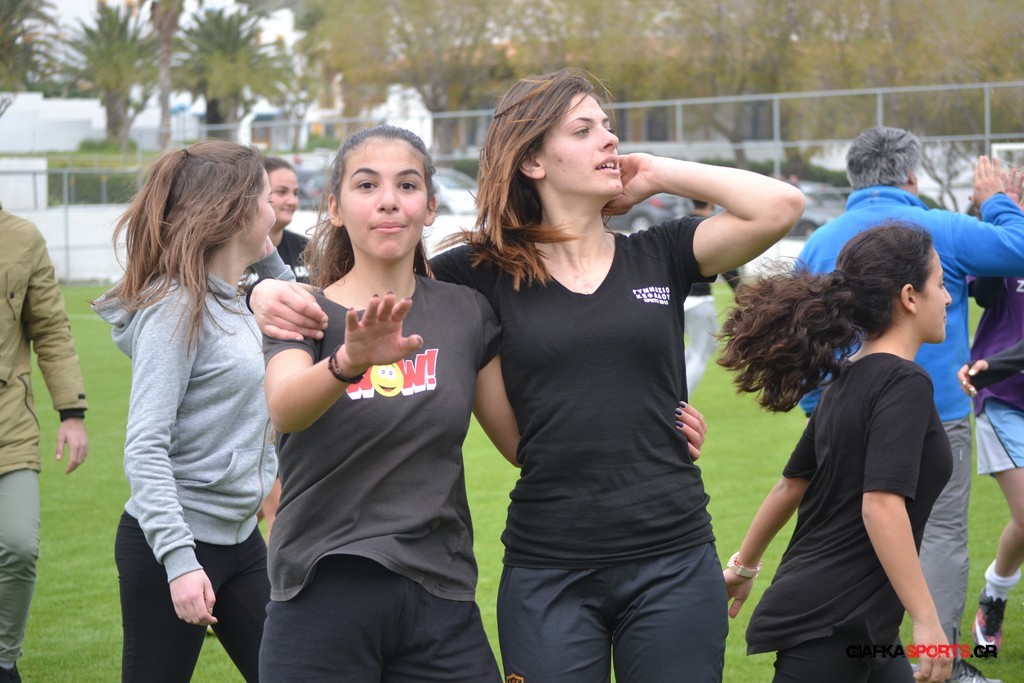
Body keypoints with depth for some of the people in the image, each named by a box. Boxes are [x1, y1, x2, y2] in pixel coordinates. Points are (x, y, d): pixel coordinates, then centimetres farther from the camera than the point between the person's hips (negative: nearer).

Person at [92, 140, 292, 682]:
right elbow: (144, 449, -22)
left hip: (239, 537, 9)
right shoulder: (175, 309, -16)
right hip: (170, 542, -9)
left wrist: (271, 262, 12)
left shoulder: (232, 303, 9)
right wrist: (179, 560, -29)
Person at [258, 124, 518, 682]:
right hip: (321, 598, -2)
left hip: (442, 600, 2)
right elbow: (284, 409, -23)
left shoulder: (465, 314, 6)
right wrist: (351, 360, -44)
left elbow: (523, 441, 14)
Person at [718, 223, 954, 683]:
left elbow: (791, 485, 20)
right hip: (830, 626, -9)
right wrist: (927, 621, -24)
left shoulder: (847, 381, 12)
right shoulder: (903, 384, -14)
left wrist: (744, 566, 30)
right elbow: (881, 505, -24)